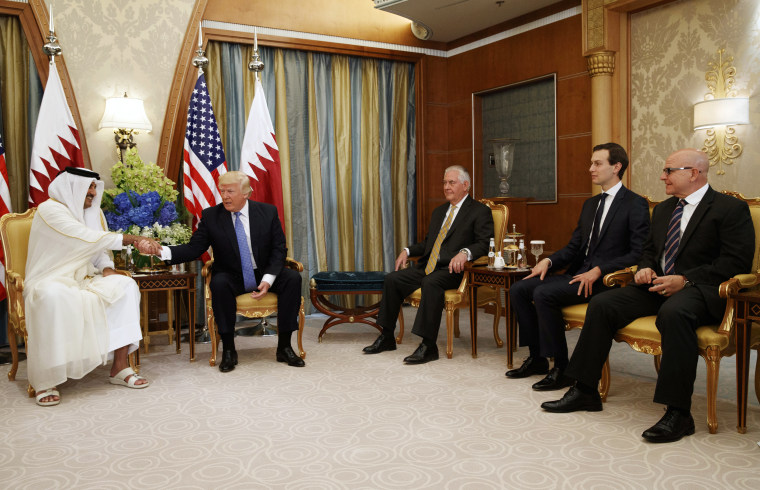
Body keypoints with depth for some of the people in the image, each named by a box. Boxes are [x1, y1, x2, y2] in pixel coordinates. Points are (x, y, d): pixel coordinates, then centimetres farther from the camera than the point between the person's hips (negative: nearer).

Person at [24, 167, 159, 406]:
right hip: (50, 282, -6)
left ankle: (120, 366, -20)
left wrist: (107, 268, -8)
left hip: (83, 279, 7)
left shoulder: (93, 212, 11)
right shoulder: (50, 210, -12)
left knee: (126, 284, -18)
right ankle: (46, 380, -28)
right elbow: (88, 238, -24)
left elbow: (99, 250, 15)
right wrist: (133, 239, -24)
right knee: (54, 297, -41)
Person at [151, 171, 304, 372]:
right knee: (219, 283, -34)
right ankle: (228, 350, -21)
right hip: (232, 277, -1)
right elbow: (193, 248, -9)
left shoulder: (268, 212, -5)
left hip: (264, 274, 1)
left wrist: (268, 279, -20)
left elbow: (279, 249, -4)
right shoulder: (210, 216, -5)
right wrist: (162, 251, -27)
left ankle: (284, 347, -16)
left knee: (293, 278, -25)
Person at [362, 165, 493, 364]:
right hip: (427, 266, 8)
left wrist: (465, 252, -30)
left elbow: (484, 244, -11)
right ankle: (386, 337, 0)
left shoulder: (480, 211, 0)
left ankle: (428, 346, -33)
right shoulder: (439, 211, 24)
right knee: (392, 279, -8)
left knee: (431, 283, -36)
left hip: (452, 269, -8)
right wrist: (407, 251, 12)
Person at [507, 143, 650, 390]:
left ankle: (561, 368, -17)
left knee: (543, 293, -28)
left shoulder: (635, 204, -5)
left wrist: (598, 271, -21)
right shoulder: (590, 204, 20)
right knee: (518, 289, -5)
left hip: (605, 279, -8)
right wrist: (549, 261, -1)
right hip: (577, 272, 8)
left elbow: (639, 253, -13)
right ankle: (537, 358, 4)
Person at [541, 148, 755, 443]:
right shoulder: (663, 209, 21)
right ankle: (585, 391, -5)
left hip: (700, 290, -7)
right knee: (601, 305, -12)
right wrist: (645, 269, 4)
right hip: (658, 286, 7)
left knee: (673, 312, -40)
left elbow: (737, 262, -12)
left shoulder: (731, 209, -3)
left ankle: (678, 413, -32)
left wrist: (685, 280, -20)